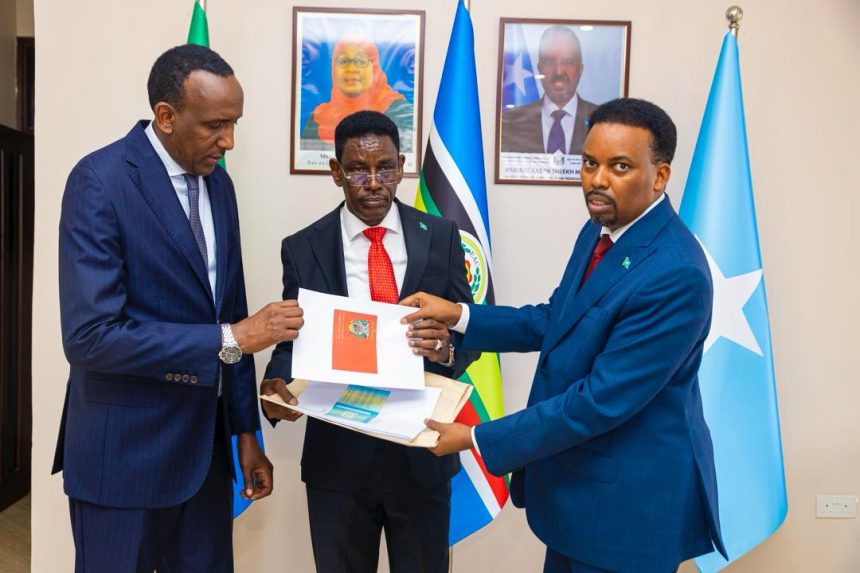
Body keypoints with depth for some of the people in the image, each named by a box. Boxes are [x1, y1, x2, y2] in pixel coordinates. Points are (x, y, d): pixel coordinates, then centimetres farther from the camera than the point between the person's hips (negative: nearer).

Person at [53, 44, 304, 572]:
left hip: (206, 444, 6)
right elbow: (91, 336, -23)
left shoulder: (217, 182, 6)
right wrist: (230, 340, -21)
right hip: (126, 451, -6)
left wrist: (245, 430, 10)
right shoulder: (101, 180, -15)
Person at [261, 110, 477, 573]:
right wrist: (276, 383, -21)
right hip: (338, 456, 0)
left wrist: (446, 349, -24)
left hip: (422, 452, 1)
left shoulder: (441, 236, -2)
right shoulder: (302, 249, -3)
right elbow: (292, 341, 0)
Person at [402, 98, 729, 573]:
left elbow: (603, 399, -28)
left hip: (630, 499, -8)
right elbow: (554, 322, 12)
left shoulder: (675, 274, -28)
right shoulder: (600, 231, 2)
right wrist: (459, 315, -1)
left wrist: (479, 440, -21)